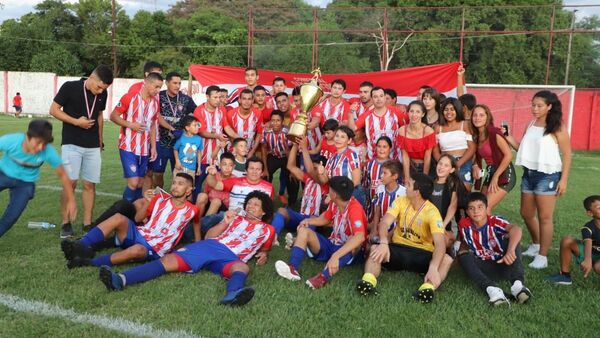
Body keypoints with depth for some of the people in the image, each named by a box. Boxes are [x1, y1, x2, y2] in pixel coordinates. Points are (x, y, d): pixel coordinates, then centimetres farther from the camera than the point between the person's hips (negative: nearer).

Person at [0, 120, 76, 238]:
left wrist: (71, 201, -13)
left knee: (11, 217, -9)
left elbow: (63, 175, -17)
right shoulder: (10, 140, -32)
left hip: (25, 183, 0)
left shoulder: (48, 152, -32)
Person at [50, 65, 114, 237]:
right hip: (71, 144, -4)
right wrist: (76, 121, -16)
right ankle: (66, 223, 4)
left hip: (93, 146, 4)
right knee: (70, 183, -8)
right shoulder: (70, 87, -10)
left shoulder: (102, 94, 3)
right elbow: (54, 110, -5)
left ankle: (87, 223, 11)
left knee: (89, 184, 3)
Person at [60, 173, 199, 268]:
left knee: (137, 250, -41)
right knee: (119, 218, -26)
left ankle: (89, 262, -35)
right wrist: (147, 202, 0)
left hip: (153, 250, -4)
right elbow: (138, 219, 14)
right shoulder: (160, 198, 8)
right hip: (138, 235, 4)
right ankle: (81, 246, -34)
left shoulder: (191, 211, -2)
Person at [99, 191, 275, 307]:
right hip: (209, 246, 3)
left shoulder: (267, 230, 21)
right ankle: (120, 279, -36)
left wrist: (264, 254, 10)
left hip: (230, 257, -3)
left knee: (243, 267, -40)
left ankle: (232, 294, -75)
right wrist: (225, 222, 6)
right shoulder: (236, 218, 27)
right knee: (168, 260, -19)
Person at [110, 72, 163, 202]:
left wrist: (153, 147, 8)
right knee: (133, 182, -12)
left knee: (140, 184, 10)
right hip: (128, 147, -5)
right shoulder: (129, 97, -10)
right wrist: (130, 125, -19)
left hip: (144, 149, 6)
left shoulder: (155, 103, 6)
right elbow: (113, 116, -5)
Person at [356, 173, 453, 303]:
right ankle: (368, 281, -50)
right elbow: (384, 223, -16)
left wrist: (433, 268, -44)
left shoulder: (432, 212, -13)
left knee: (447, 259, -30)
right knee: (375, 248, -28)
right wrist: (384, 243, -38)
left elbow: (440, 243, -26)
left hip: (421, 253, -2)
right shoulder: (401, 201, -2)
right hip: (398, 249, 2)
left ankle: (428, 288, -55)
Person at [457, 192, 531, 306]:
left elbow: (516, 230, -39)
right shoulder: (464, 225, -9)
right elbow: (464, 245, 11)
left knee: (511, 238, -27)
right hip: (484, 268, 2)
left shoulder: (494, 222, -18)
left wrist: (510, 251, -57)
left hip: (503, 264, -2)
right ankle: (492, 289, -47)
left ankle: (517, 283, -43)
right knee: (463, 257, -26)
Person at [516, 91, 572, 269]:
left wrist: (564, 179, -13)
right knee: (526, 214, 15)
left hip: (547, 175, -7)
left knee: (544, 217, -1)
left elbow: (567, 154, -7)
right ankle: (536, 245, 36)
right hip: (528, 173, 7)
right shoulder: (530, 125, 10)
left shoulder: (557, 127, -8)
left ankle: (542, 256, 7)